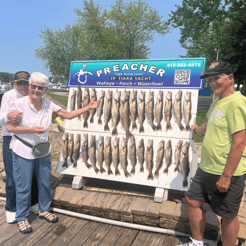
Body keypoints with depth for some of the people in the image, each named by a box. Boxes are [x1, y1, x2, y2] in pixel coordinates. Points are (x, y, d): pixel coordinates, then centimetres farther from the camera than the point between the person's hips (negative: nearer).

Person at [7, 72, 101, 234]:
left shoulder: (48, 104, -2)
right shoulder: (20, 104, -14)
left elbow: (68, 115, 1)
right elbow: (10, 127, -12)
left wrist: (89, 107, -3)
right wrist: (32, 130, -24)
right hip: (23, 152, -4)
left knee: (45, 182, 16)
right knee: (23, 187, 6)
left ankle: (44, 210, 39)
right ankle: (22, 218, 28)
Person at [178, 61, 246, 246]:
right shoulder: (217, 102, 12)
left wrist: (226, 175, -22)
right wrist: (198, 130, 52)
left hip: (227, 173, -9)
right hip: (206, 169, 10)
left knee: (228, 215, 7)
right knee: (193, 200, 15)